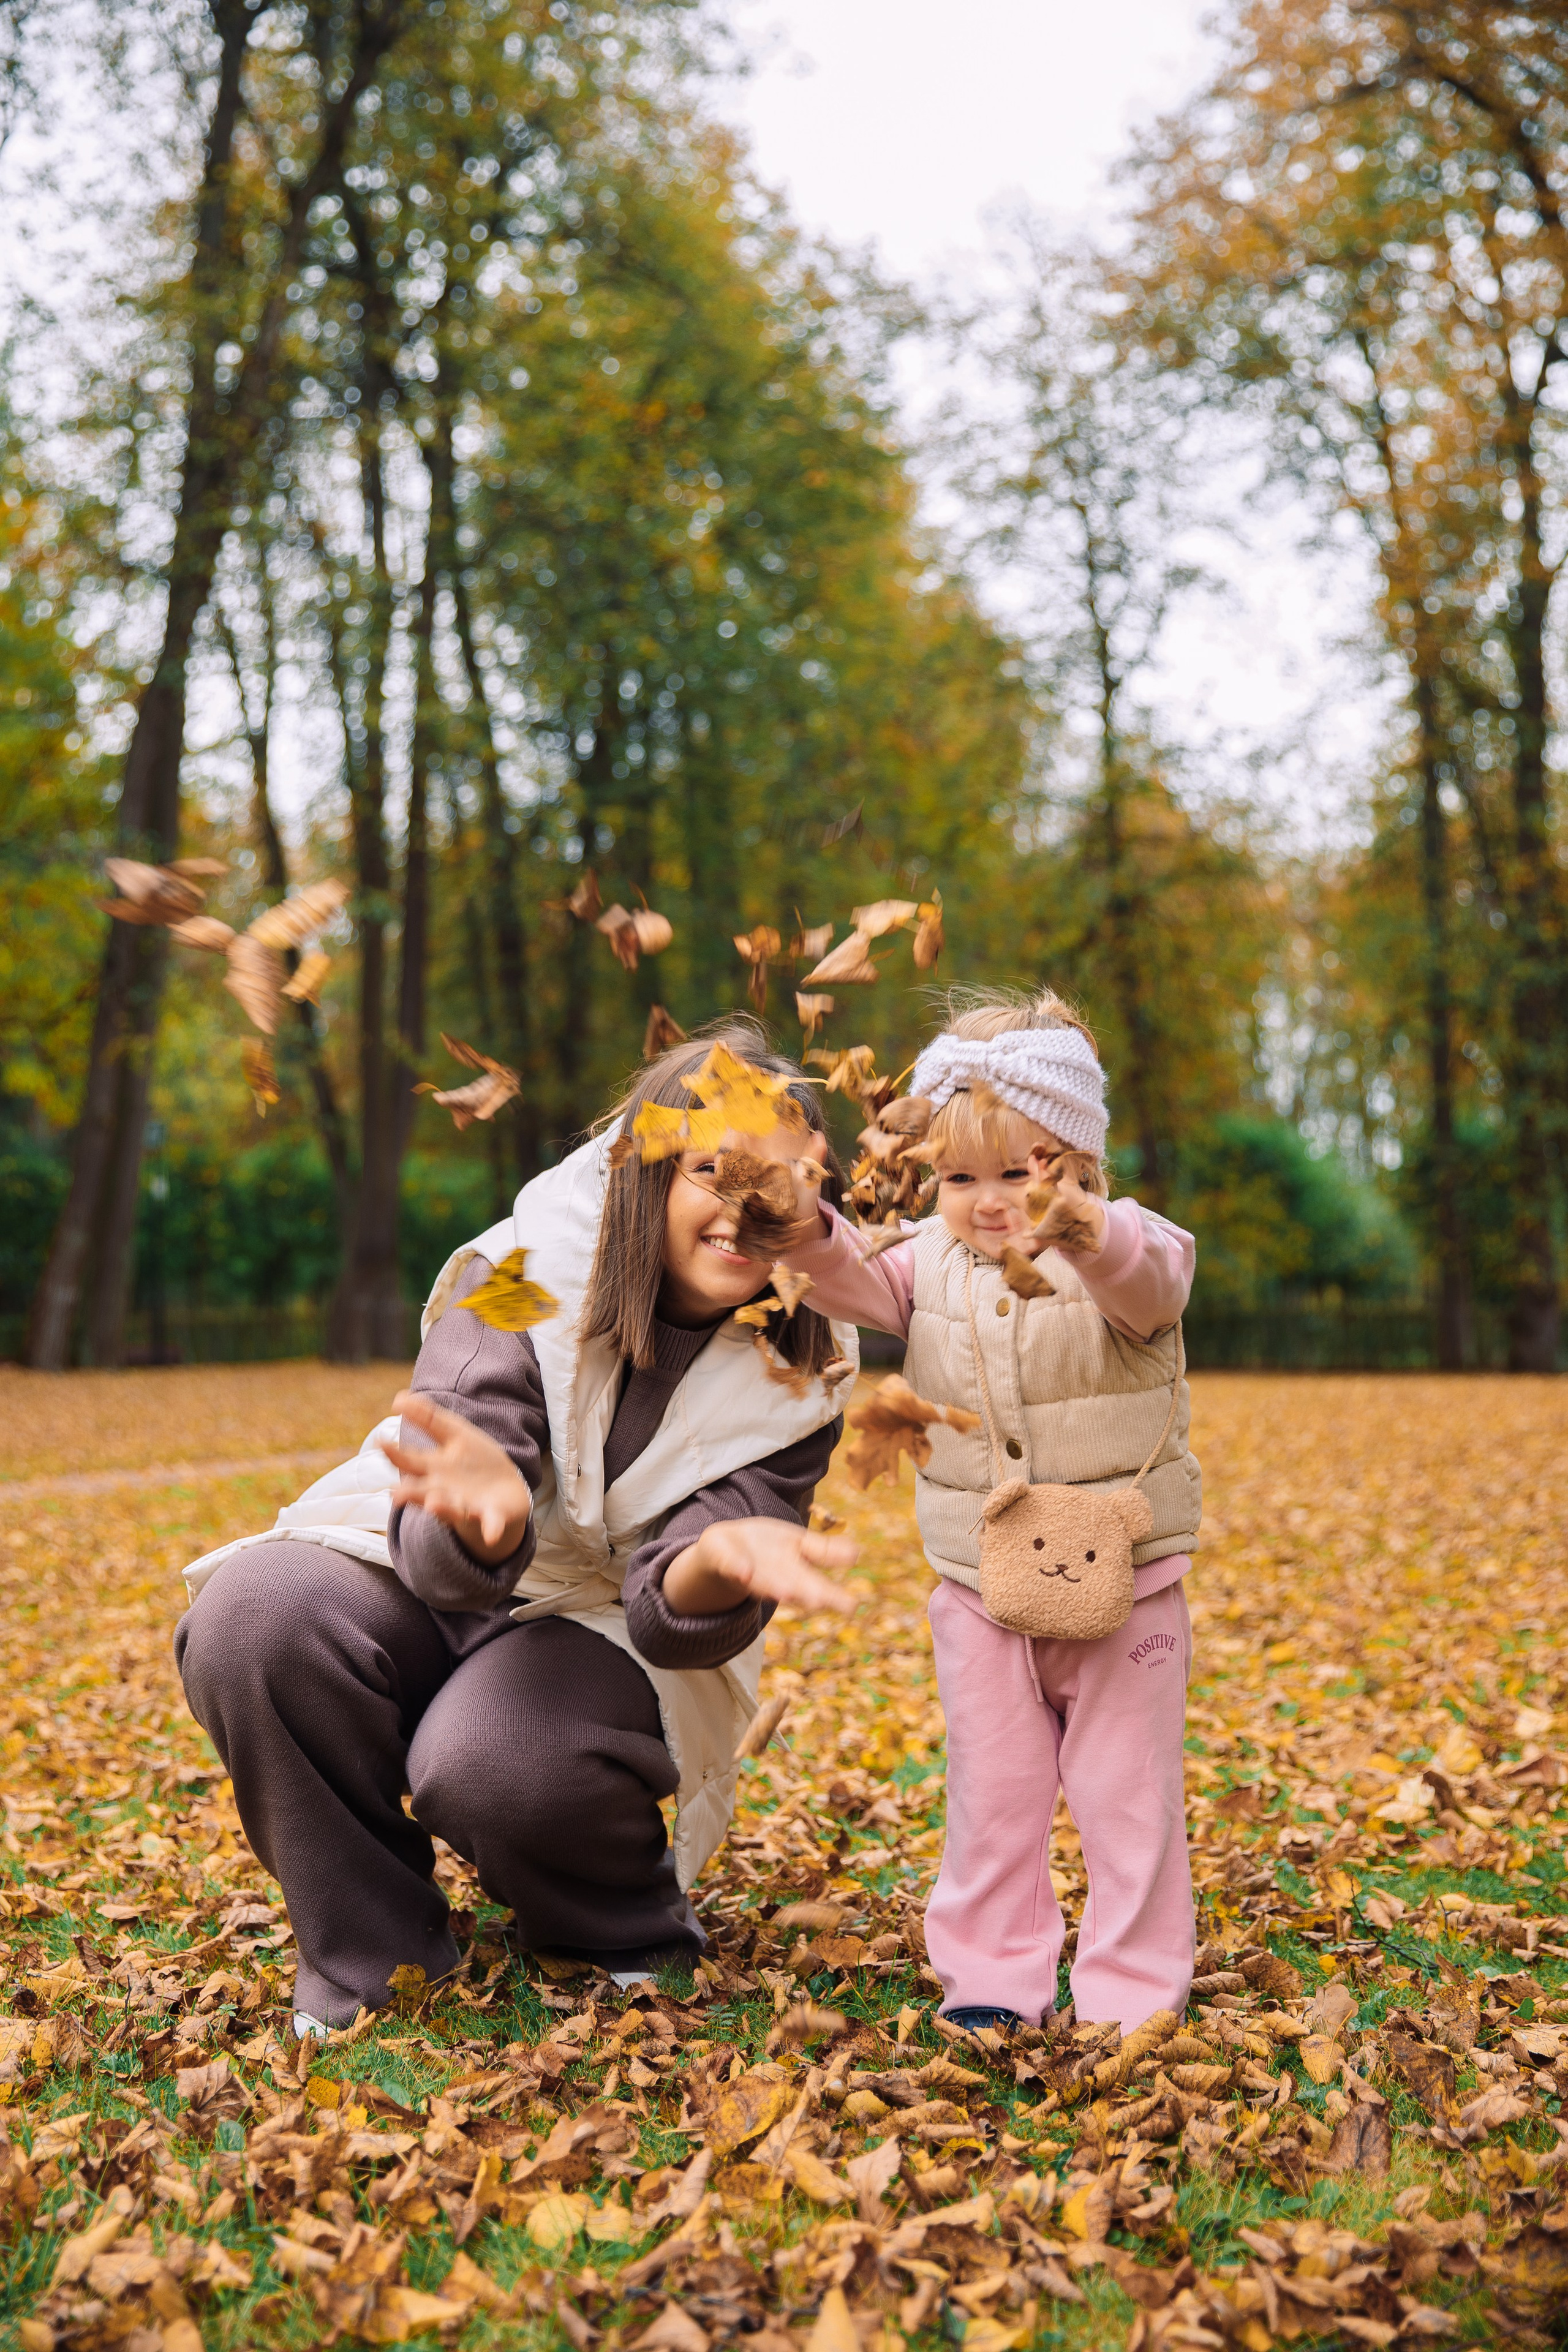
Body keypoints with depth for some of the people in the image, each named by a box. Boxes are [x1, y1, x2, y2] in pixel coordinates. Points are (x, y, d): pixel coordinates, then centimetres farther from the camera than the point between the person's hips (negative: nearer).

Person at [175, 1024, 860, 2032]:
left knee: (491, 1763, -33)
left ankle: (630, 1936, 3)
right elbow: (439, 1556, -27)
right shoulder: (526, 1271, -18)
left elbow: (676, 1615, -19)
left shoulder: (797, 1378, -12)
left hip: (606, 1631, 0)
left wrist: (720, 1563, -45)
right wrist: (486, 1515, -53)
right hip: (430, 1584, 1)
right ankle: (374, 1955, -8)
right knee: (255, 1611, -30)